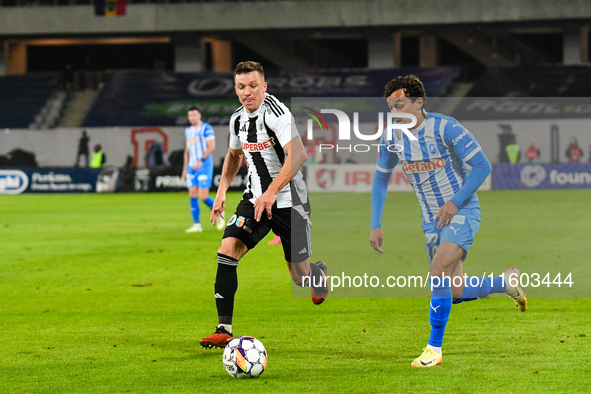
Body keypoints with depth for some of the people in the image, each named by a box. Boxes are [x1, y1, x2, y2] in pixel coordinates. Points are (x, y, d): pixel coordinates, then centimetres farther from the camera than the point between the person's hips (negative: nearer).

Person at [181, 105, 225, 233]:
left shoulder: (206, 128, -7)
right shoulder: (188, 131, 15)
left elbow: (212, 146, -15)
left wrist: (201, 161, -21)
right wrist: (185, 169, 17)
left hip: (205, 166, -7)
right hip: (192, 167, 7)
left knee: (203, 196, -11)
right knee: (192, 195, -1)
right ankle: (197, 225, 2)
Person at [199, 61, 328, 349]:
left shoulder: (275, 112, -18)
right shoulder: (238, 118, 5)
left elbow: (298, 154, -30)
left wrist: (272, 191, -33)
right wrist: (221, 191, 15)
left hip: (288, 201, -6)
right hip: (256, 197, 6)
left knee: (300, 276, 2)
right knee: (227, 249, -17)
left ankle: (319, 274, 43)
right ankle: (224, 330, -16)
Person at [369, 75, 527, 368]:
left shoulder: (445, 128, -19)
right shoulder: (392, 137, -3)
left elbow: (482, 166, -15)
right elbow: (380, 179, 11)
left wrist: (454, 203, -20)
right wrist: (375, 225, 2)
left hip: (462, 212, -6)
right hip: (431, 220, 6)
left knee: (439, 274, -25)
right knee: (455, 292, 7)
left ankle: (434, 349, -15)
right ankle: (508, 282, 35)